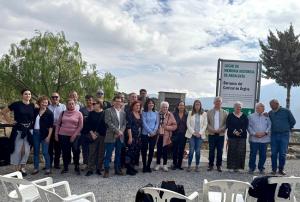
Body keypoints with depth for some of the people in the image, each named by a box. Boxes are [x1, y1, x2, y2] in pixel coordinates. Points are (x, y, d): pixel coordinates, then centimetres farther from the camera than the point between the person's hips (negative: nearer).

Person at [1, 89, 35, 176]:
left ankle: (23, 167, 23)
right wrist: (9, 121, -1)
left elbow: (35, 117, 16)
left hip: (29, 130, 3)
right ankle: (17, 169, 17)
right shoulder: (17, 104, -7)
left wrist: (32, 123, 1)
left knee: (27, 150, 8)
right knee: (17, 150, 3)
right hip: (18, 130, -3)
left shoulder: (32, 106, 3)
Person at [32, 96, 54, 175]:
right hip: (35, 133, 5)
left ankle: (47, 168, 12)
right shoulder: (35, 111, 6)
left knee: (45, 152, -2)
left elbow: (51, 126, -7)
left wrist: (49, 136, -13)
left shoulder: (49, 113, -6)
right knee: (36, 151, 11)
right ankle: (36, 168, 21)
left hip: (44, 134, -4)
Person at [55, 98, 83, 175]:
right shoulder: (63, 113, 8)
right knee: (65, 152, 7)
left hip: (74, 136, -2)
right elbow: (58, 124, 13)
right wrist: (56, 134, 6)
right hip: (63, 135, 3)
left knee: (75, 151, -8)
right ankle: (65, 167, 21)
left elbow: (80, 126, -3)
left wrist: (74, 135, -10)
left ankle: (77, 167, 8)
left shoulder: (79, 113, 0)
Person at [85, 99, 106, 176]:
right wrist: (92, 133, -5)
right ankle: (90, 169, 7)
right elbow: (88, 124, 5)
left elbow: (106, 124, -1)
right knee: (92, 152, 1)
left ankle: (99, 169, 15)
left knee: (101, 153, 4)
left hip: (102, 136, -1)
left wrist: (97, 133, -3)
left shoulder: (104, 113, -1)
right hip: (93, 135, 1)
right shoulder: (91, 113, 6)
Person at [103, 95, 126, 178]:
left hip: (120, 137, 5)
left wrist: (121, 132, -7)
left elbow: (124, 124, 11)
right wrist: (117, 131, -14)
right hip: (111, 136, -5)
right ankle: (106, 170, 6)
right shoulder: (108, 111, -1)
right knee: (108, 154, -2)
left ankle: (117, 169, 21)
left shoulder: (123, 112, 15)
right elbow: (109, 123, -11)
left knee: (118, 154, 11)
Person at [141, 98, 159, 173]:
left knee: (151, 150, 4)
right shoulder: (144, 113, 0)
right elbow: (144, 123, -7)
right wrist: (150, 131, -14)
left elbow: (157, 123, 4)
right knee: (144, 150, 2)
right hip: (145, 134, -2)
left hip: (153, 135, 3)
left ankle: (148, 166, 15)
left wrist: (154, 131, -10)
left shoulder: (156, 113, 8)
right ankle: (144, 166, 12)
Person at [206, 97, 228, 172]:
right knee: (211, 150, 3)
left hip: (221, 134, 0)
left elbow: (226, 124, 1)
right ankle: (210, 165, 12)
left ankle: (219, 165, 14)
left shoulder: (225, 113, 6)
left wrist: (220, 129, -13)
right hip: (212, 134, 0)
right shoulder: (209, 112, 7)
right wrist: (212, 130, -12)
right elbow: (207, 123, 2)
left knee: (220, 151, 4)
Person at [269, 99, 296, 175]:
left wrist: (287, 129, 10)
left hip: (284, 135, -2)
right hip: (274, 135, 2)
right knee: (274, 153, 4)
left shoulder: (286, 111, -1)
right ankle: (274, 169, 13)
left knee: (283, 153, 0)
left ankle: (281, 169, 12)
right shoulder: (270, 113, 6)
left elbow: (293, 121, 6)